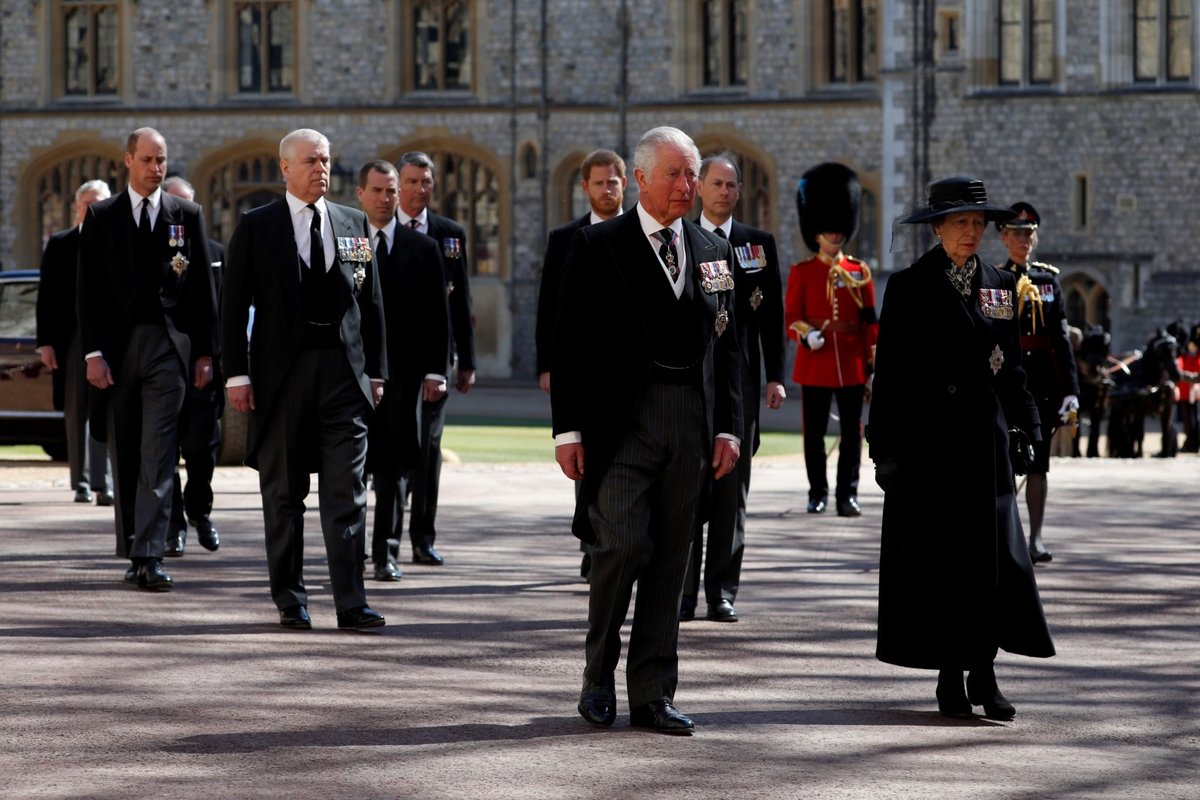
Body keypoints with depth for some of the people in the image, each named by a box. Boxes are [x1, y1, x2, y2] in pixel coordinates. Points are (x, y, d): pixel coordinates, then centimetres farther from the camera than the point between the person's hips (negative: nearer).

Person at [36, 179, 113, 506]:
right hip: (71, 340, 2)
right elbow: (45, 297, 7)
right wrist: (45, 341, -1)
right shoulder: (59, 244, 9)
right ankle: (82, 483, 14)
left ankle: (104, 484, -13)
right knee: (76, 415, 7)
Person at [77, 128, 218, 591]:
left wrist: (205, 352, 3)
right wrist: (93, 353, -6)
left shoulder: (187, 215, 7)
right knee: (125, 455, 8)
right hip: (118, 345, 1)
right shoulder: (101, 217, 7)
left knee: (158, 454, -10)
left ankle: (149, 554, -15)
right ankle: (133, 550, 18)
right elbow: (88, 289, 3)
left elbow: (203, 287, 8)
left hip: (169, 345, -1)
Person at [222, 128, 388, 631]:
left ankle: (351, 603, -5)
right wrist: (236, 374, -6)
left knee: (347, 492, -4)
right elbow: (234, 306, 1)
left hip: (344, 370, 2)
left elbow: (371, 302, 12)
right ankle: (290, 601, 13)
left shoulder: (353, 224, 11)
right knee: (283, 494, 5)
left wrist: (376, 371, 8)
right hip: (282, 372, -2)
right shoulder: (256, 227, 3)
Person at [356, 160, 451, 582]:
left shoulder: (422, 249, 7)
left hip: (402, 371, 1)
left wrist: (435, 371, -1)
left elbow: (438, 315, 7)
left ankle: (386, 552, 8)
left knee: (393, 464, 3)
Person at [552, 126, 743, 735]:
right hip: (621, 418, -4)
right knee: (623, 544, -14)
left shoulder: (714, 252, 13)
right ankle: (599, 675, 7)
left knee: (670, 559, 6)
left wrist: (728, 426, 6)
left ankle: (652, 695, 11)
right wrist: (567, 428, -7)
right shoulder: (598, 246, 1)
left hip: (691, 422, 4)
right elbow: (569, 342, -1)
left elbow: (727, 345, 15)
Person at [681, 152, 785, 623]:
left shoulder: (759, 243, 9)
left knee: (732, 490, 3)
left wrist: (775, 376, 0)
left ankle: (722, 593, 7)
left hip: (740, 377, 1)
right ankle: (682, 593, 1)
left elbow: (773, 314, 8)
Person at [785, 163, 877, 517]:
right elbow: (792, 316, 2)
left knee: (851, 432, 0)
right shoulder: (802, 272, 4)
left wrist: (872, 362, 4)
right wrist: (807, 334, -18)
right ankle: (818, 493, 12)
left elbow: (870, 320, 9)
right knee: (815, 433, 3)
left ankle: (847, 494, 5)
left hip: (852, 365, 1)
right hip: (815, 363, -1)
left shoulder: (859, 272, 8)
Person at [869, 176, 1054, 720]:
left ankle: (983, 671, 4)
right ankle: (950, 677, 6)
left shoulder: (1001, 287, 12)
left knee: (993, 556, -2)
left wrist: (1025, 431, 6)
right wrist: (887, 449, -7)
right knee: (938, 557, 0)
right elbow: (891, 372, -3)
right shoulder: (909, 288, 0)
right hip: (929, 440, -3)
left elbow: (1013, 366, 14)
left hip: (988, 438, 3)